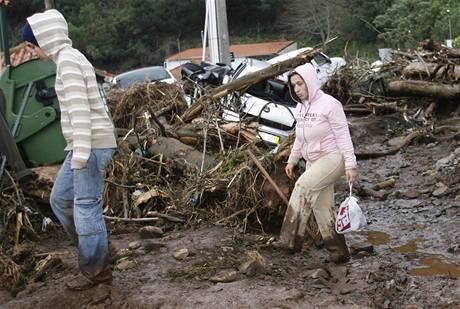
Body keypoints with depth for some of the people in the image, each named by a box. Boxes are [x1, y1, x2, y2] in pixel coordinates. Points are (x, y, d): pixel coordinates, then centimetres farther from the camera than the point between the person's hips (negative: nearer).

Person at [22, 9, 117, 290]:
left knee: (86, 206, -1)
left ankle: (96, 270, 12)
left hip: (91, 143, -10)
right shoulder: (73, 59, 18)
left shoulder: (68, 59, -12)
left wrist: (80, 151, -21)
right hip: (88, 143, 10)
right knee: (61, 199, 14)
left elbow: (79, 108, -19)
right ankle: (98, 259, 20)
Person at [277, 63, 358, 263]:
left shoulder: (329, 104, -13)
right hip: (313, 162, 8)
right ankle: (338, 251, 17)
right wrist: (292, 160, 18)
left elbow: (343, 136, -15)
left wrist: (351, 165, -18)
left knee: (303, 185, -28)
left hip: (332, 158, -8)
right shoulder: (300, 108, 10)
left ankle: (292, 238, -27)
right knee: (322, 207, 6)